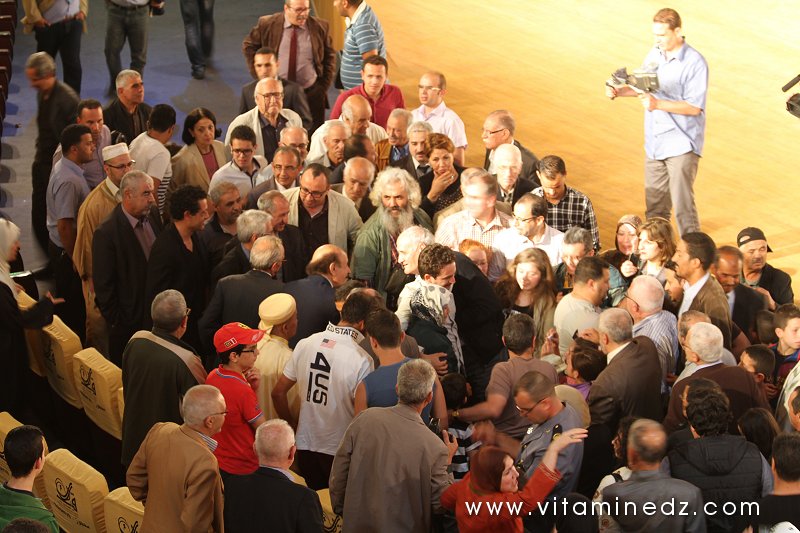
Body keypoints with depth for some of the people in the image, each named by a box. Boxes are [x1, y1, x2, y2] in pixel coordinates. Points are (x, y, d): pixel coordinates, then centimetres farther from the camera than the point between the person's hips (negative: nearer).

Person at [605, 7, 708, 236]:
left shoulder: (695, 63, -15)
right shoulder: (655, 54, 6)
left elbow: (694, 107, -19)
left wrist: (658, 104, -28)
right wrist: (619, 91, 2)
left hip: (681, 145, -7)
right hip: (655, 142, 7)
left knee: (682, 206, -10)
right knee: (654, 204, 14)